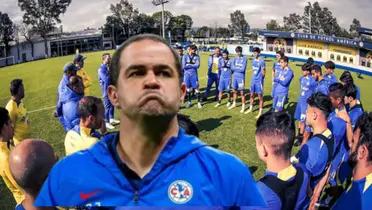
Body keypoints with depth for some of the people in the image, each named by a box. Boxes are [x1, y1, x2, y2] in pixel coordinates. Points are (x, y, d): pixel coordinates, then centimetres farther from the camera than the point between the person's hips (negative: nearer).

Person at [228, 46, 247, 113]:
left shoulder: (244, 58, -9)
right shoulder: (235, 58, 7)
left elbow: (243, 69, -15)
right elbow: (232, 67, 0)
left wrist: (235, 68, -6)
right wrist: (239, 68, -10)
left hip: (241, 77, -5)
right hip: (235, 77, 5)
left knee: (241, 92, -2)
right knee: (234, 90, 16)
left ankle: (243, 106, 7)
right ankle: (234, 104, 32)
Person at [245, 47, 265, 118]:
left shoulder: (261, 61, -15)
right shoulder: (253, 60, 7)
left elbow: (263, 73, -12)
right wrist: (252, 79, 11)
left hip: (259, 81, -7)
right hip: (253, 80, 7)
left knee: (260, 97, 1)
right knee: (252, 95, 17)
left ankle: (260, 112, 9)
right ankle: (250, 109, 33)